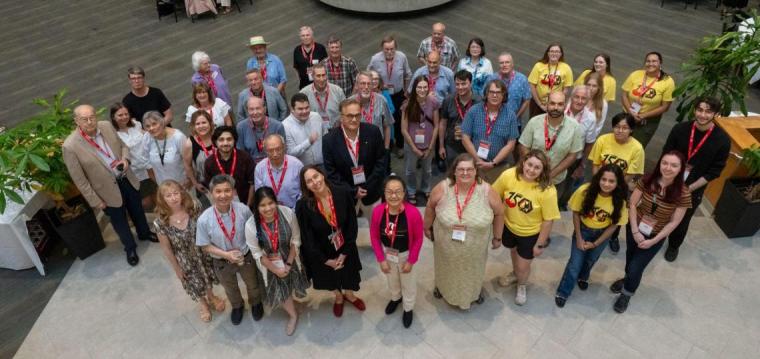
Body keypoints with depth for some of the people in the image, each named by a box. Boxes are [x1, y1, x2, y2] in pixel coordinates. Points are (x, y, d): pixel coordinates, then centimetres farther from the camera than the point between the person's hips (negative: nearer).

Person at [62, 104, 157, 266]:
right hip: (108, 189, -4)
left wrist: (125, 159, -15)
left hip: (127, 179, 4)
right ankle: (130, 248, 43)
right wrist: (95, 201, -12)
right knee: (119, 221, 18)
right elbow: (79, 180, -17)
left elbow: (122, 145, 6)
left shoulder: (107, 126, -12)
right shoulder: (70, 146, -25)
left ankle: (144, 233, 55)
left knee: (137, 210, 26)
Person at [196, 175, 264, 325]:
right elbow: (205, 245, -15)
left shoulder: (243, 210, -29)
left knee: (252, 284, 29)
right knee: (230, 289, 31)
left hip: (246, 257, 0)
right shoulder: (204, 220, -29)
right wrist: (226, 255, -24)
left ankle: (256, 304, 64)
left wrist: (245, 251, -14)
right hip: (222, 262, 0)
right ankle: (237, 307, 65)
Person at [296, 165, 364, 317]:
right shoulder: (303, 206, -27)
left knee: (348, 272, 27)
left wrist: (344, 253, -11)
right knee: (330, 277, 27)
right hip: (322, 253, -1)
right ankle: (338, 297, 62)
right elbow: (308, 238, -17)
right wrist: (327, 260, -11)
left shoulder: (343, 193, -25)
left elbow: (352, 225, -15)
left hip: (345, 248, 1)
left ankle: (349, 295, 62)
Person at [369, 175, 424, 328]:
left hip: (406, 254, -2)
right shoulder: (378, 211, -24)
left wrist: (411, 261, -12)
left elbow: (418, 239, -17)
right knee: (392, 280, 30)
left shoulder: (413, 212, -31)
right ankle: (395, 298, 62)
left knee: (408, 283, 22)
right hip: (387, 253, 2)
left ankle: (408, 309, 50)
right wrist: (381, 259, -8)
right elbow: (374, 237, -10)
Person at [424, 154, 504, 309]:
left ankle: (475, 291, 58)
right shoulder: (443, 188, -23)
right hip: (447, 247, 0)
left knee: (473, 272, 27)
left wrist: (497, 237, 1)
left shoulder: (486, 190, -23)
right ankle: (443, 287, 59)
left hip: (475, 249, 0)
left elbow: (499, 213, -8)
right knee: (447, 270, 27)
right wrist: (427, 227, 6)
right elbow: (431, 207, -5)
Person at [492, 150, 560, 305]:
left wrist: (540, 244, -12)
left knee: (523, 266, 14)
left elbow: (548, 220, -20)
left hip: (531, 233, -3)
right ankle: (515, 273, 65)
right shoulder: (508, 175, -25)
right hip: (509, 226, 3)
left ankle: (522, 286, 50)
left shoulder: (547, 191, -31)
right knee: (514, 252, 31)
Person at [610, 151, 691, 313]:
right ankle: (629, 278, 59)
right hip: (635, 228, 2)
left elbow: (673, 222, -14)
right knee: (631, 257, 26)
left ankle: (626, 294, 35)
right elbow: (632, 204, -10)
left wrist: (653, 241, -14)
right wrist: (635, 231, -14)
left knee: (636, 267, 3)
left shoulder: (683, 194, -22)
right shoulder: (647, 180, -18)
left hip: (656, 236, -2)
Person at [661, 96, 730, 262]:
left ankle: (673, 245, 45)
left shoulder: (722, 140, -17)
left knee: (682, 220, 18)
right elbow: (666, 154, -4)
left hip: (694, 189, -1)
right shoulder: (680, 129, -14)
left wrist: (690, 188, -16)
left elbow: (714, 171, -12)